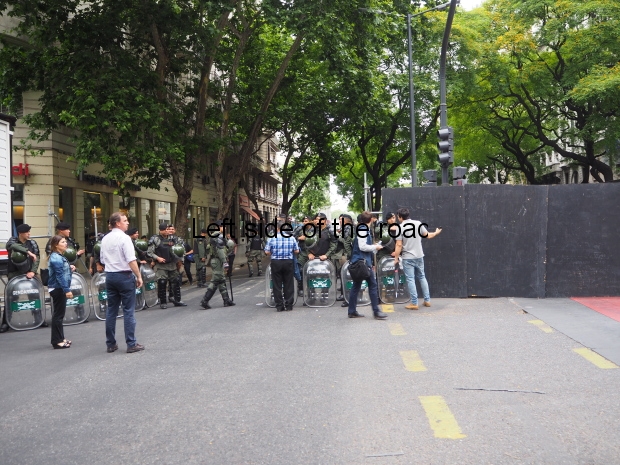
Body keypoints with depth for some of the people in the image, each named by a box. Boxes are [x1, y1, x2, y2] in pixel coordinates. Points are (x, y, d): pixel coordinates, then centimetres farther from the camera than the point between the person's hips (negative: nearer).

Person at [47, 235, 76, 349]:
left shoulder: (59, 257, 14)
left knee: (59, 314, 16)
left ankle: (60, 338, 25)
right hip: (57, 289, -10)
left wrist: (70, 269, 6)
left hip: (59, 289, 10)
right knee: (58, 315, -5)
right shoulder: (56, 258, -17)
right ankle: (57, 341, 1)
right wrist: (67, 290, -25)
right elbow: (59, 276, -22)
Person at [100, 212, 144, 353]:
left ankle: (111, 344, 14)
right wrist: (139, 276, -12)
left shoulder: (105, 239, 9)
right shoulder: (124, 238, -13)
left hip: (109, 276, 7)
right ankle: (131, 344, 1)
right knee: (128, 311, -1)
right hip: (124, 276, -7)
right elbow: (132, 261, -18)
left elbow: (102, 259, 15)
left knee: (111, 310, 10)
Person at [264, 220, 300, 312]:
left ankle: (279, 306, 8)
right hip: (288, 262, 1)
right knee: (289, 285, 8)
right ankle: (289, 305, 10)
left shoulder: (272, 238, -5)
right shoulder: (291, 238, -1)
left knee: (277, 285, 6)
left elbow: (267, 252, -5)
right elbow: (297, 251, 2)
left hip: (276, 263, -1)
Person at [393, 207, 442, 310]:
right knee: (422, 277, 17)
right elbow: (427, 235, 10)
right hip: (419, 256, 5)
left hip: (407, 258, -4)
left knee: (410, 280, 0)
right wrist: (436, 233, 30)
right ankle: (427, 300, 20)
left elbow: (399, 245, -14)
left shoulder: (400, 228, -11)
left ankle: (414, 303, 1)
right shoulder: (418, 223, -1)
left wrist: (396, 258, -5)